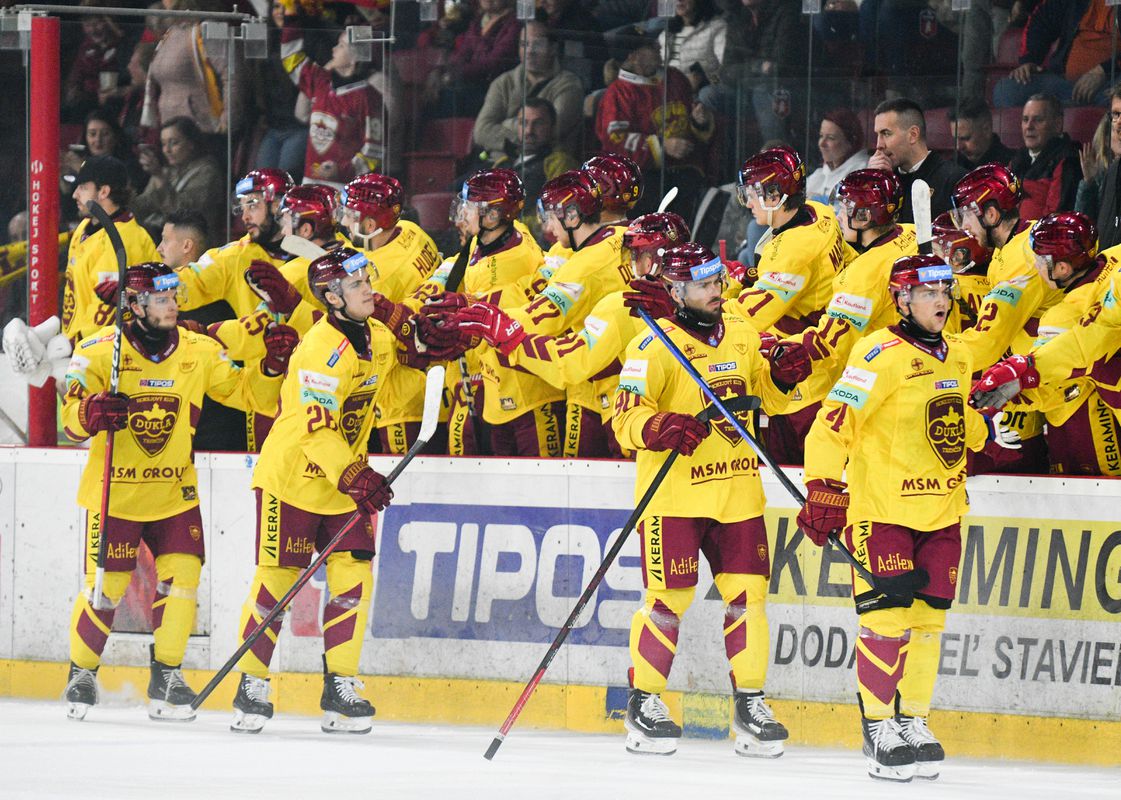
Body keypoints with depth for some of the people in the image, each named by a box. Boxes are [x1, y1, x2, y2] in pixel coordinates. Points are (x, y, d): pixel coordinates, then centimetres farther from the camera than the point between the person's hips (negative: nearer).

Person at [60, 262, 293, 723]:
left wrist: (271, 369, -12)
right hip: (114, 490, -3)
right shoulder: (99, 352, -10)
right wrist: (91, 412, -36)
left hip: (174, 491, 3)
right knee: (106, 585, -3)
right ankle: (81, 675, 17)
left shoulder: (200, 353, 1)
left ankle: (166, 676, 8)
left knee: (182, 577, -7)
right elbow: (70, 417, -14)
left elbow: (246, 394, 6)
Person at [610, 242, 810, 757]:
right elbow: (626, 416, -14)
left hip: (737, 492, 6)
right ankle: (644, 702, 8)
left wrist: (784, 375, 2)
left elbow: (765, 396, 24)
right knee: (669, 597, -5)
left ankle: (750, 703, 10)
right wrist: (662, 429, -33)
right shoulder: (655, 346, -9)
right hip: (673, 494, -6)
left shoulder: (742, 337, 12)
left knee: (747, 594, 3)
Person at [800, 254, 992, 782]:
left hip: (940, 510, 7)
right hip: (879, 509, -7)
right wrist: (824, 493, -19)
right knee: (887, 619, -8)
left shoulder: (957, 359, 11)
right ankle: (879, 729, 1)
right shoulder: (881, 355, -14)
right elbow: (832, 425, -16)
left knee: (928, 619, 9)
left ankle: (913, 723, 20)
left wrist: (984, 425, 11)